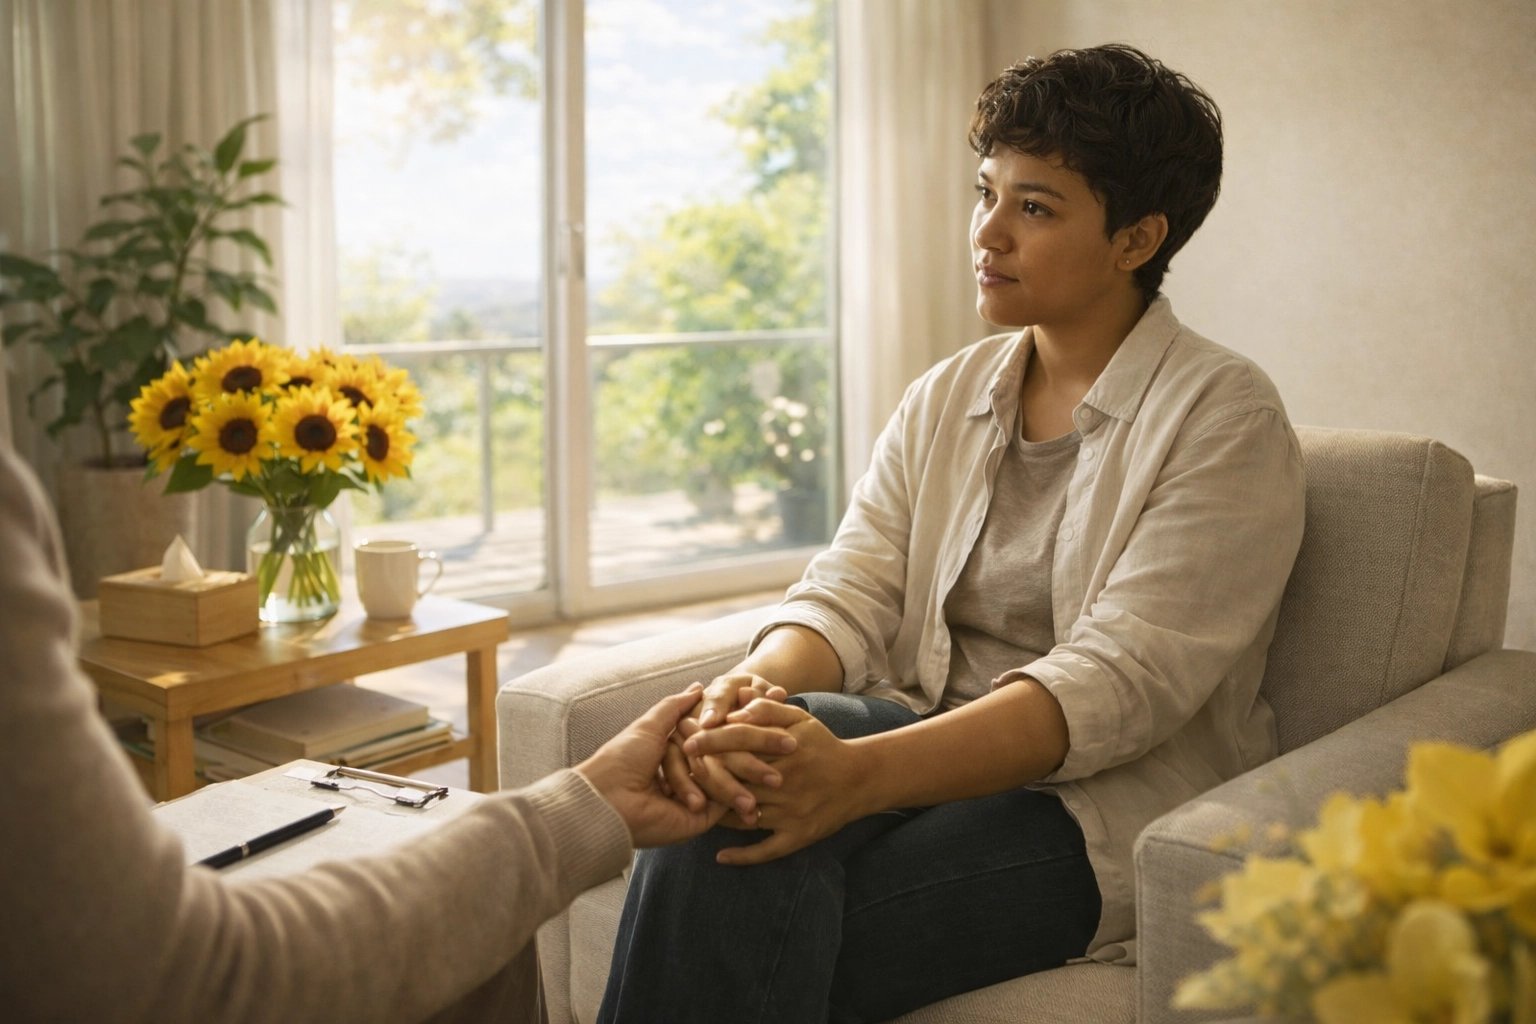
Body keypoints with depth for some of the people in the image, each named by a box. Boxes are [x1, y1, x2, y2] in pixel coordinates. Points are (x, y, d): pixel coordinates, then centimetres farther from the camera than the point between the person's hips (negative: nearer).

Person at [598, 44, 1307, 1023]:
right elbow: (850, 591, 2)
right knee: (735, 792, -29)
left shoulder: (1225, 418, -6)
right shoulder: (945, 400, 14)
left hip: (1116, 806, -5)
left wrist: (859, 775, -33)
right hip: (935, 754, 5)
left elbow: (1120, 682, -19)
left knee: (756, 927, -29)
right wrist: (752, 687, -24)